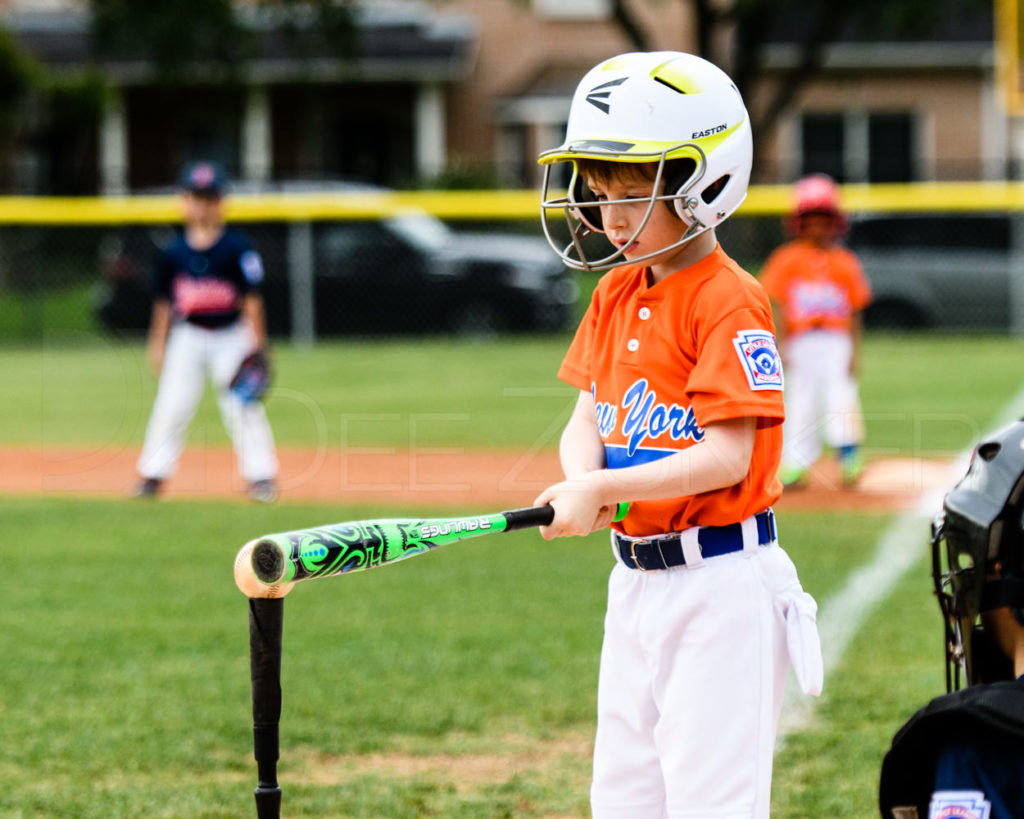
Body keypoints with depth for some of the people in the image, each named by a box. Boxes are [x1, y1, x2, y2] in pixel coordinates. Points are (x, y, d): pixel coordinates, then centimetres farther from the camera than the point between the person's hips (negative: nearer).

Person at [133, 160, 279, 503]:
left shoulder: (236, 248, -7)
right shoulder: (174, 252, 1)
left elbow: (251, 297, -5)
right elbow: (163, 302, 9)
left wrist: (256, 342, -7)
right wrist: (157, 343, 10)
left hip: (231, 336, -2)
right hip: (187, 337, 2)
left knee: (243, 408, -4)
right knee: (172, 406, 0)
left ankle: (261, 476, 3)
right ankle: (153, 475, 10)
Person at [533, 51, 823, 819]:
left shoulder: (730, 303, -15)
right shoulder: (617, 293, 10)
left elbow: (727, 456, -20)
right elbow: (587, 421, 10)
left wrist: (604, 489, -24)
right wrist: (585, 482, -12)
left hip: (722, 585, -9)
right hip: (636, 577, 9)